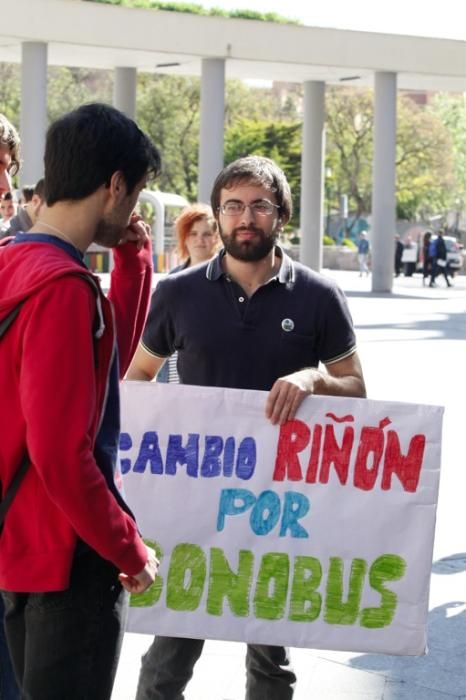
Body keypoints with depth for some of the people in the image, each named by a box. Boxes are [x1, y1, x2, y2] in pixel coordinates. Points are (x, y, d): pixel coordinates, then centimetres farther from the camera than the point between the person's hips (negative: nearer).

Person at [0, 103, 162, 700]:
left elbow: (108, 358, 19)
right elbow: (61, 454, -26)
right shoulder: (62, 285, -23)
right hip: (67, 552, -10)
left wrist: (133, 259, 9)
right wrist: (130, 551, -15)